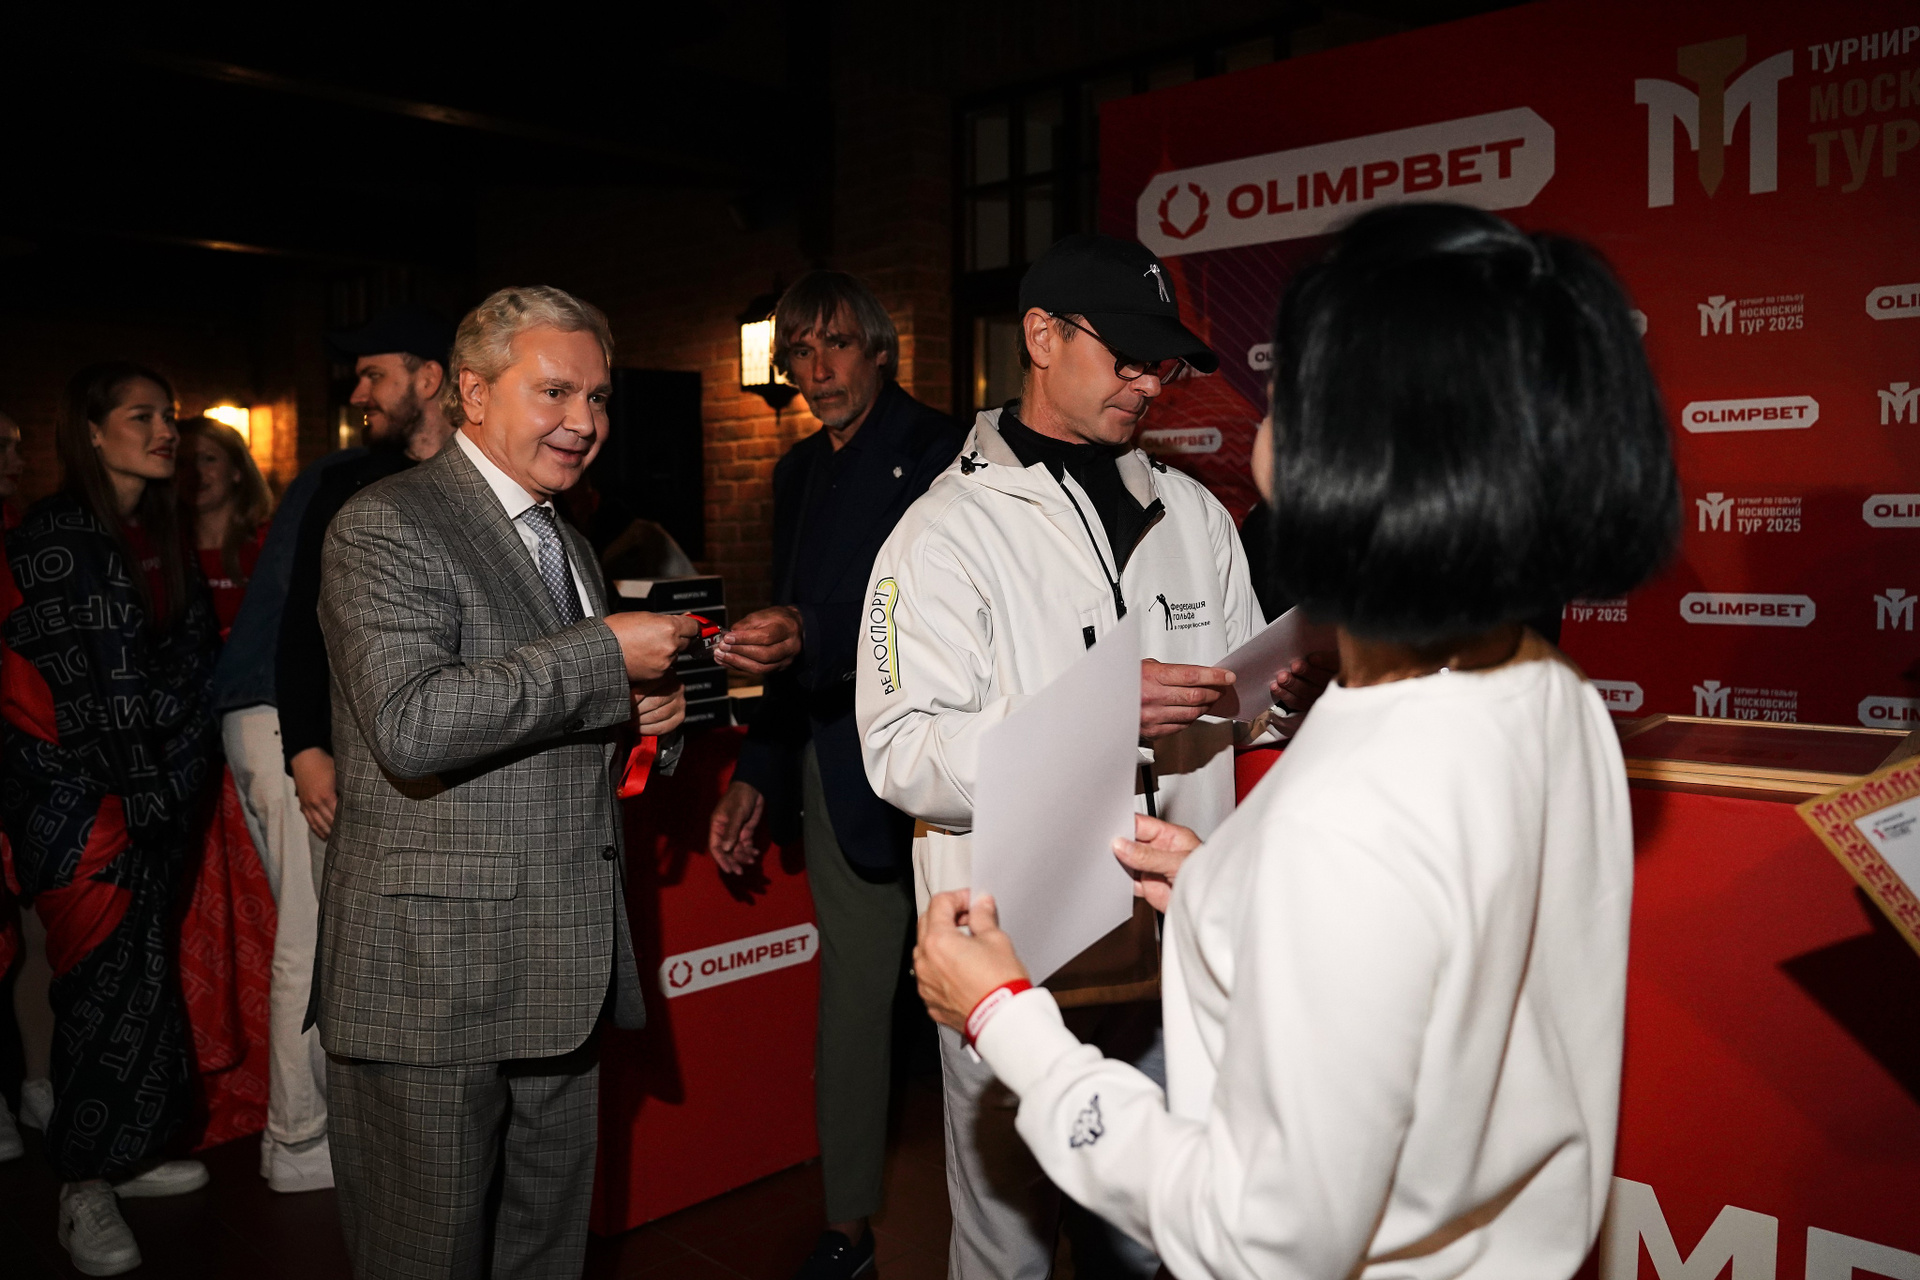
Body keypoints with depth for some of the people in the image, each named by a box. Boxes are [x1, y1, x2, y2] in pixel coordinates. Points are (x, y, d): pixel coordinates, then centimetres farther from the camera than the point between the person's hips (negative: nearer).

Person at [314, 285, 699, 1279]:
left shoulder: (569, 545, 18)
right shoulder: (387, 525, -10)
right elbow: (412, 725, -25)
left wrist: (636, 713, 6)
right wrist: (606, 654, -20)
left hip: (559, 975, 8)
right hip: (432, 979, -8)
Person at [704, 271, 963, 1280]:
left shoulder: (938, 451, -7)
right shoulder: (800, 472, 16)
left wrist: (812, 636, -31)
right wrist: (757, 773, 17)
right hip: (834, 760, 7)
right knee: (850, 986, 12)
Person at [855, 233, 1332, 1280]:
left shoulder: (1194, 514, 10)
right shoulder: (947, 530, -8)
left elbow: (1234, 711, 16)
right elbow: (902, 755, -17)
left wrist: (1287, 691, -7)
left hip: (1173, 952, 5)